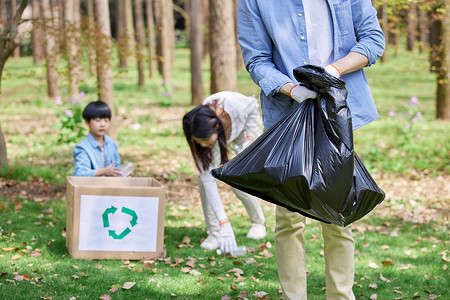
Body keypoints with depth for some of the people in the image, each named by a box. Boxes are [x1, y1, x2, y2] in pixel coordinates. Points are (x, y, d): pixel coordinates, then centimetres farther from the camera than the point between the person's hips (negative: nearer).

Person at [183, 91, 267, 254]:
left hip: (246, 126, -1)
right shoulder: (202, 134, -37)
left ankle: (258, 223, 11)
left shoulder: (234, 104, -44)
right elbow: (209, 180, -38)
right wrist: (224, 223, -43)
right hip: (220, 136, 1)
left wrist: (249, 140, -24)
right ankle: (214, 232, -8)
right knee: (205, 176, -22)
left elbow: (253, 106, -17)